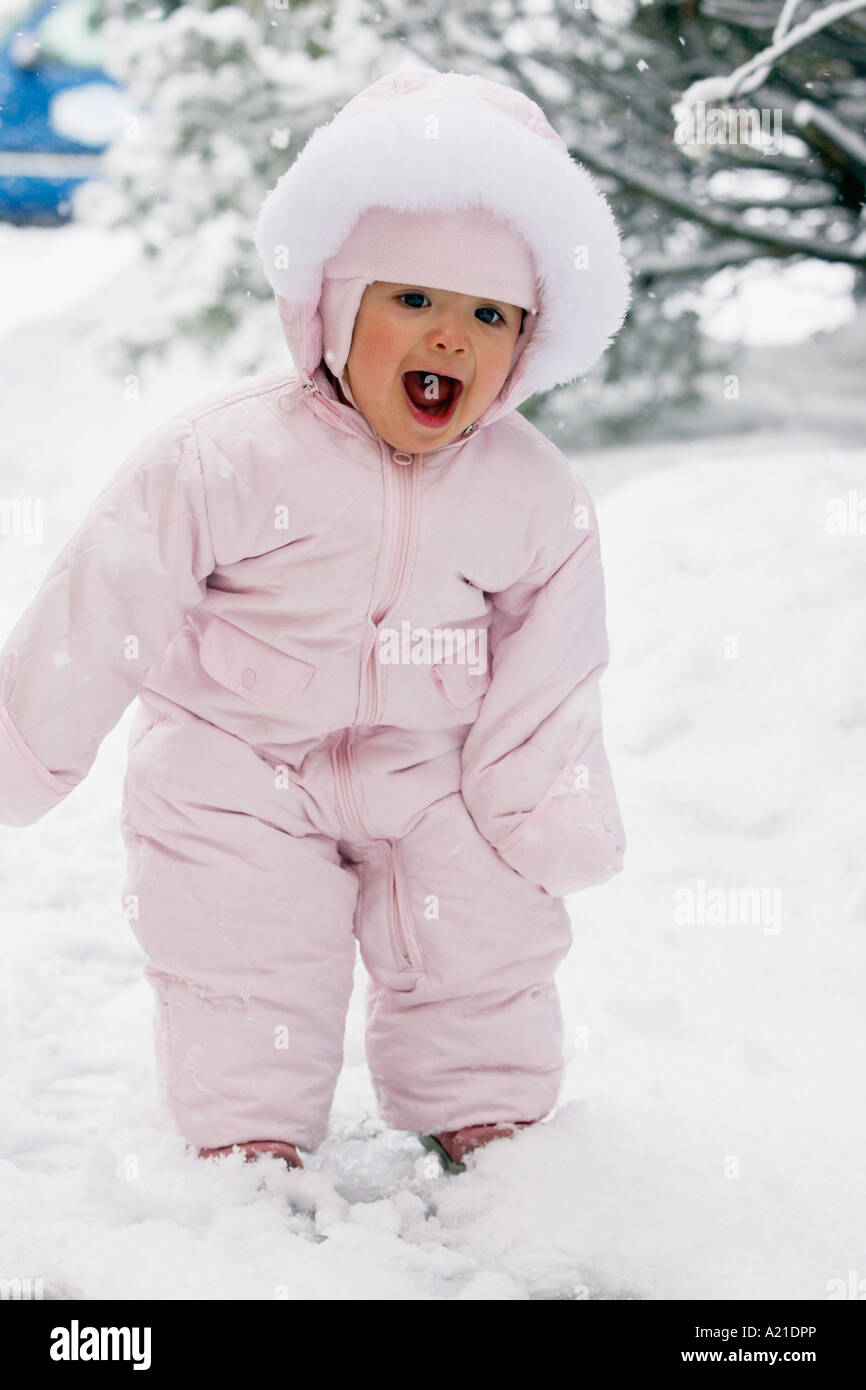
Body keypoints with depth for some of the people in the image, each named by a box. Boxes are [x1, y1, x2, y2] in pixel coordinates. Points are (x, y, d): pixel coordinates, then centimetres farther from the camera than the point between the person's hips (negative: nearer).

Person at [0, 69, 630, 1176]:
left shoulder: (537, 496, -10)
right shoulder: (221, 459, -21)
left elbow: (549, 669, 0)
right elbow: (104, 607, -16)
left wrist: (545, 811, -2)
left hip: (428, 767, 3)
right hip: (238, 762, -2)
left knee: (487, 949, 7)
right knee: (240, 972, -2)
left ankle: (494, 1126, 28)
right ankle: (250, 1150, 16)